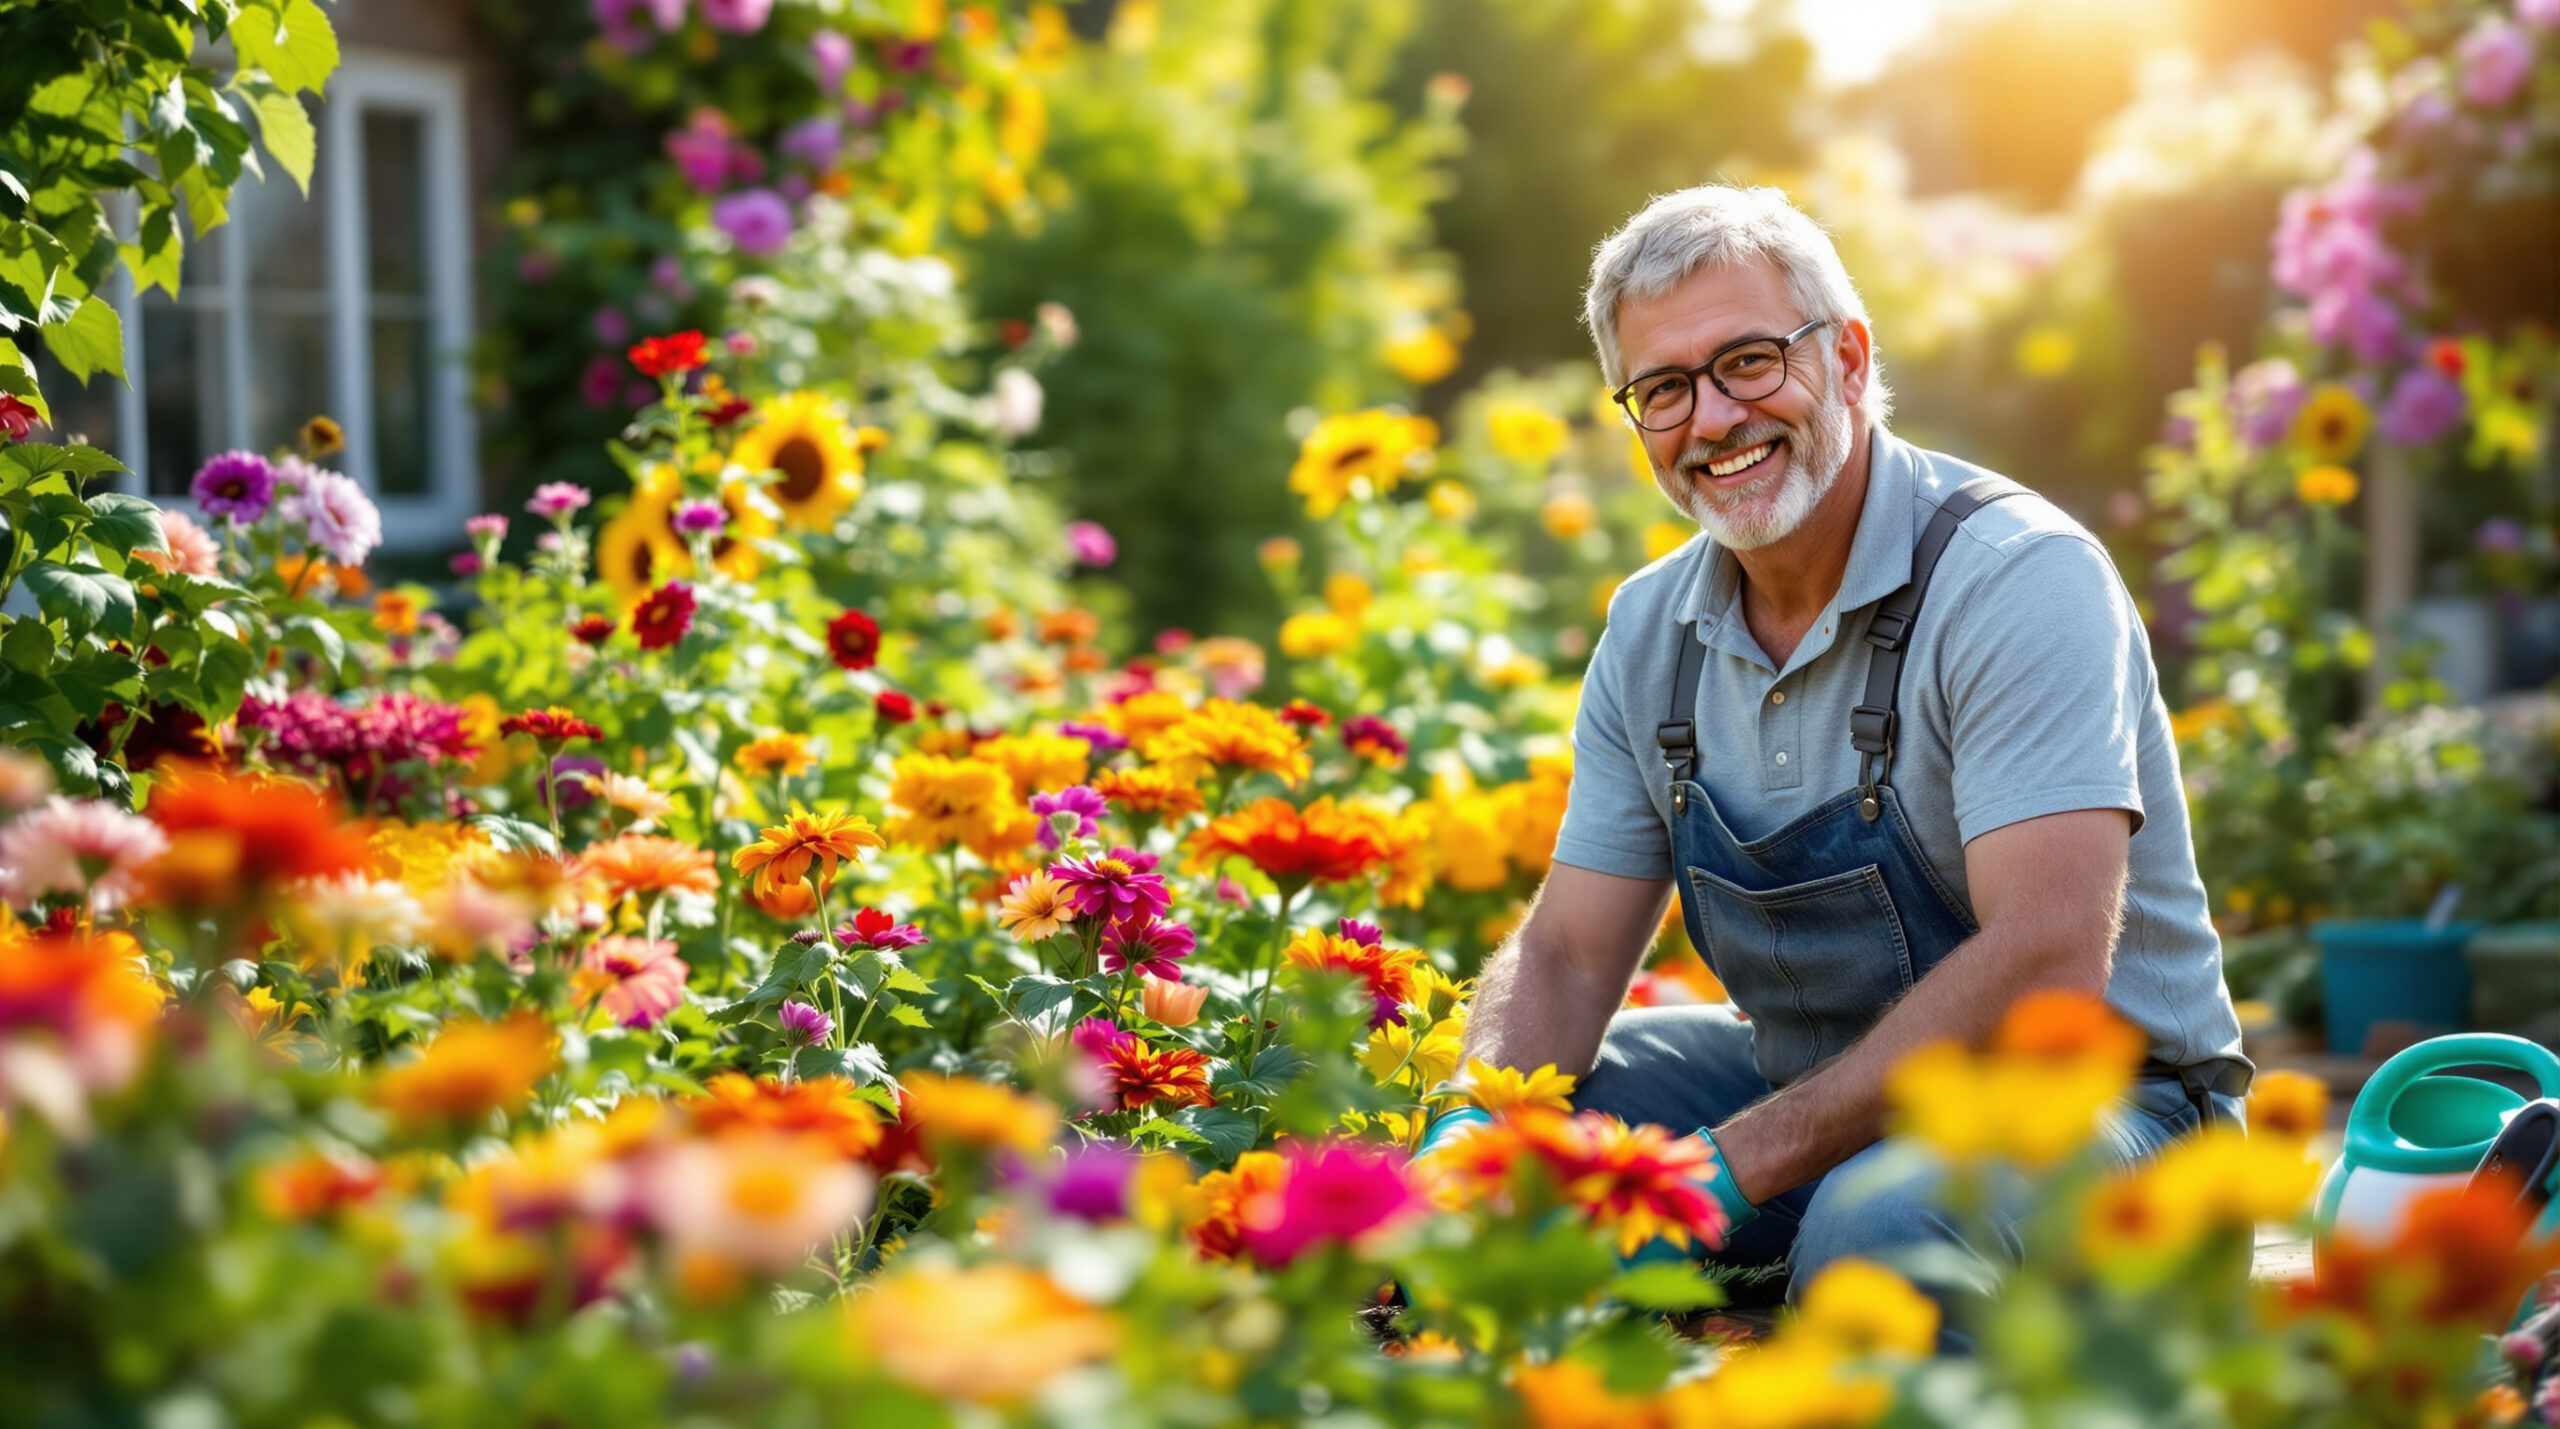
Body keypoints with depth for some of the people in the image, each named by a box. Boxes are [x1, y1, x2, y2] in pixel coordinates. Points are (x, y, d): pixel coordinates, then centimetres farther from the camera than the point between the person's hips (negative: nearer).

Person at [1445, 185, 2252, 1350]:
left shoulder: (2021, 577, -21)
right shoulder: (1651, 629, 2)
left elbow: (2048, 968, -31)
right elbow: (1566, 956, 4)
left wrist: (1734, 1166, -32)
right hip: (1813, 1077, 7)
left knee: (1873, 1224, -38)